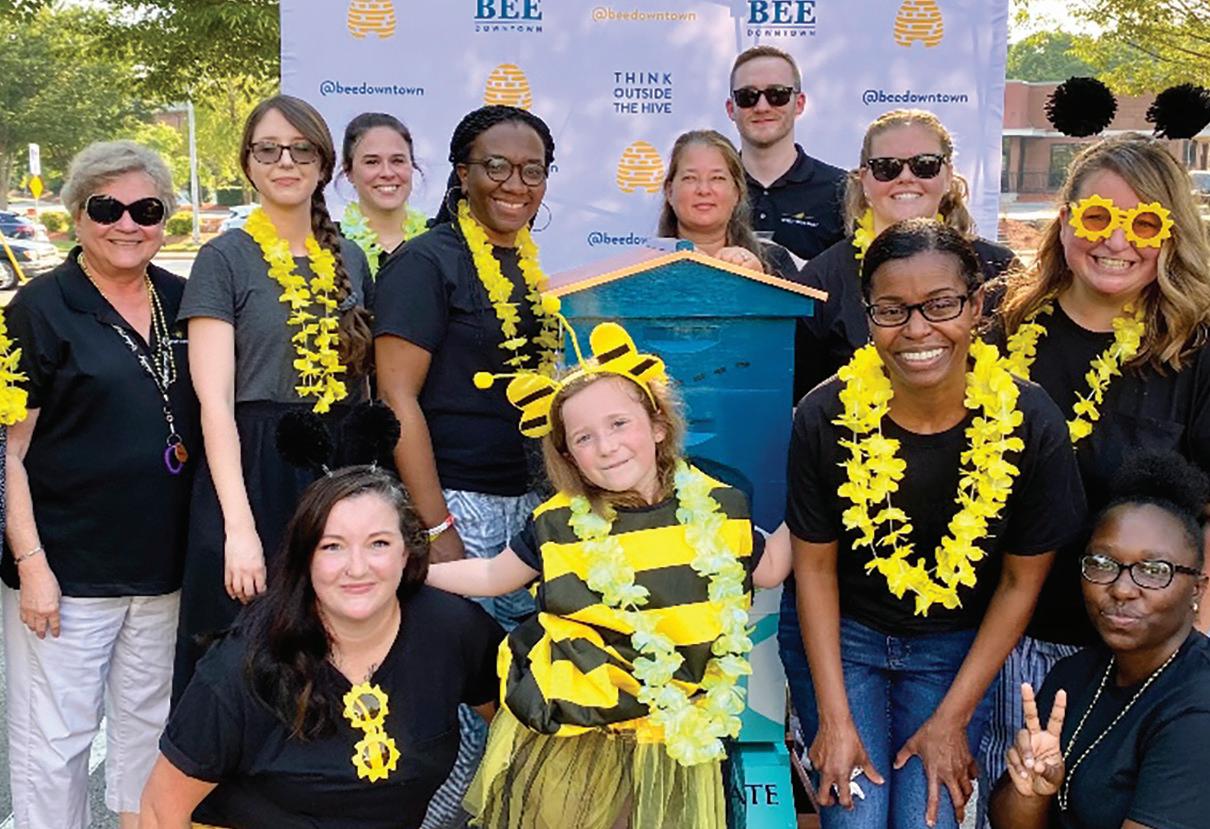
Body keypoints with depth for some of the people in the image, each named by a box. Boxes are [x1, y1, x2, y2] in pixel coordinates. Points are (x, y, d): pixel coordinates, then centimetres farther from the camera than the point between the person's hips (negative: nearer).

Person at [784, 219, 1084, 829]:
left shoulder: (1030, 423, -18)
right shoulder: (827, 416, -18)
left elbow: (1021, 582, -7)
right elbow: (815, 565, -7)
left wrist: (953, 720, -7)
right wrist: (835, 718, -8)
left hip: (957, 647, 1)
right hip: (840, 634, 0)